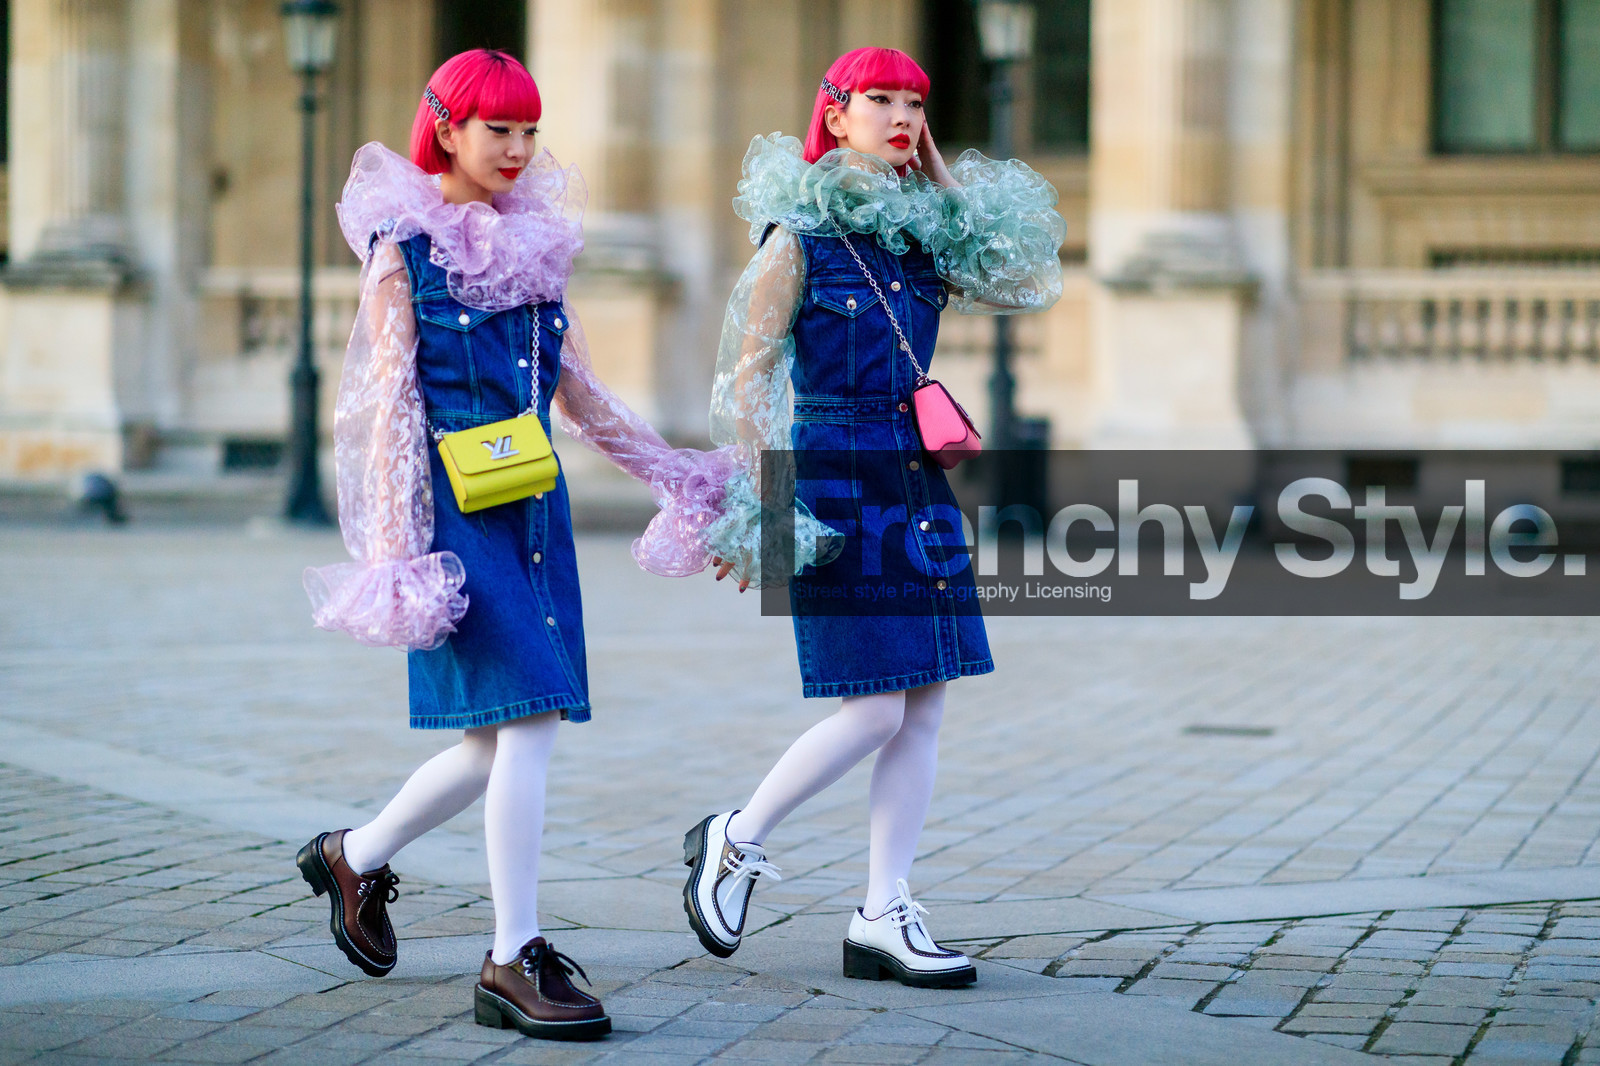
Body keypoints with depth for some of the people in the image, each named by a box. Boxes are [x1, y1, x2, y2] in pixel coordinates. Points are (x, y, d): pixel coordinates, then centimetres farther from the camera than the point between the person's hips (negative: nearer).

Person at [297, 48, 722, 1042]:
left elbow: (582, 394, 20)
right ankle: (515, 959, -7)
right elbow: (389, 401, -6)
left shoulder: (536, 242, 15)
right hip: (459, 503, -6)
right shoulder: (405, 245, -2)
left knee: (508, 738, 6)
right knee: (527, 723, -14)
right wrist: (393, 544, -12)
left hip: (536, 505, 7)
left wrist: (674, 476, 16)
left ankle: (358, 856, 30)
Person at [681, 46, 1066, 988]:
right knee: (876, 709, -10)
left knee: (923, 709, 3)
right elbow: (748, 372, -6)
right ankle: (735, 841, 11)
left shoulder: (924, 235, 11)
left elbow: (1028, 284, 7)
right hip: (836, 479, -7)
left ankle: (883, 918, 9)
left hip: (919, 481, 7)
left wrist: (944, 177, 6)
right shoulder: (799, 236, -5)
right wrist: (754, 503, -12)